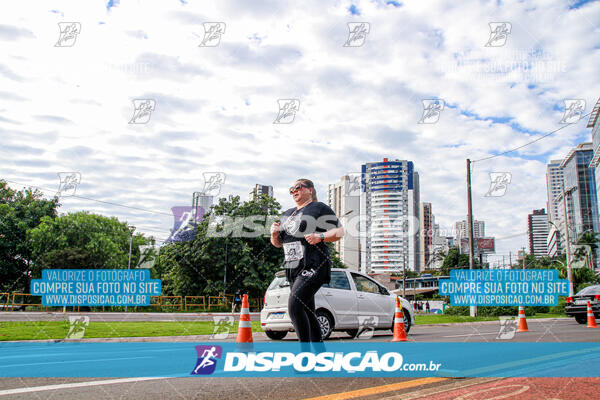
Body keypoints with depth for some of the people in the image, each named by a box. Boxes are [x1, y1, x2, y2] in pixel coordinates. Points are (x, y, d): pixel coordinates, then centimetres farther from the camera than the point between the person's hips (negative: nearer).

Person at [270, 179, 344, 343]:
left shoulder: (319, 208, 2)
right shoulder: (287, 214, 22)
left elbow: (340, 231, -4)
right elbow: (277, 243, 25)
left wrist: (320, 236, -19)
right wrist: (274, 234, 3)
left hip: (313, 266, -7)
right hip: (293, 269, 7)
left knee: (295, 306, -22)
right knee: (307, 313, 9)